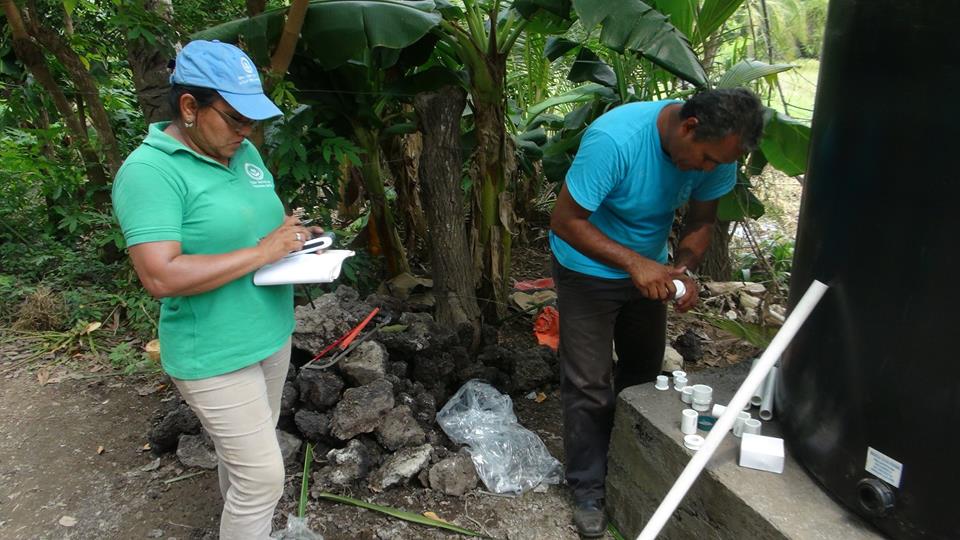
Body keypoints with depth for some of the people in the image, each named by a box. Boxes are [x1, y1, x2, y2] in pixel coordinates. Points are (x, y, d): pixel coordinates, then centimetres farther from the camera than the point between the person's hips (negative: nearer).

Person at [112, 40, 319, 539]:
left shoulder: (244, 152, 5)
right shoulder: (149, 171, -20)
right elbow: (161, 277, -28)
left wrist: (294, 235, -4)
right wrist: (263, 252, -25)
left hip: (271, 335, 8)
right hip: (216, 356, -8)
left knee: (244, 455, 23)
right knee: (263, 476, -1)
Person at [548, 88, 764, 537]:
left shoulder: (715, 149, -16)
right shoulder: (613, 139, -34)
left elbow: (701, 220, -4)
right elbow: (565, 221, -29)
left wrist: (683, 267, -24)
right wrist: (634, 263, -37)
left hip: (649, 269, 6)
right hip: (589, 269, -5)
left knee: (643, 373, 17)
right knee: (589, 385, -1)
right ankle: (587, 488, 18)